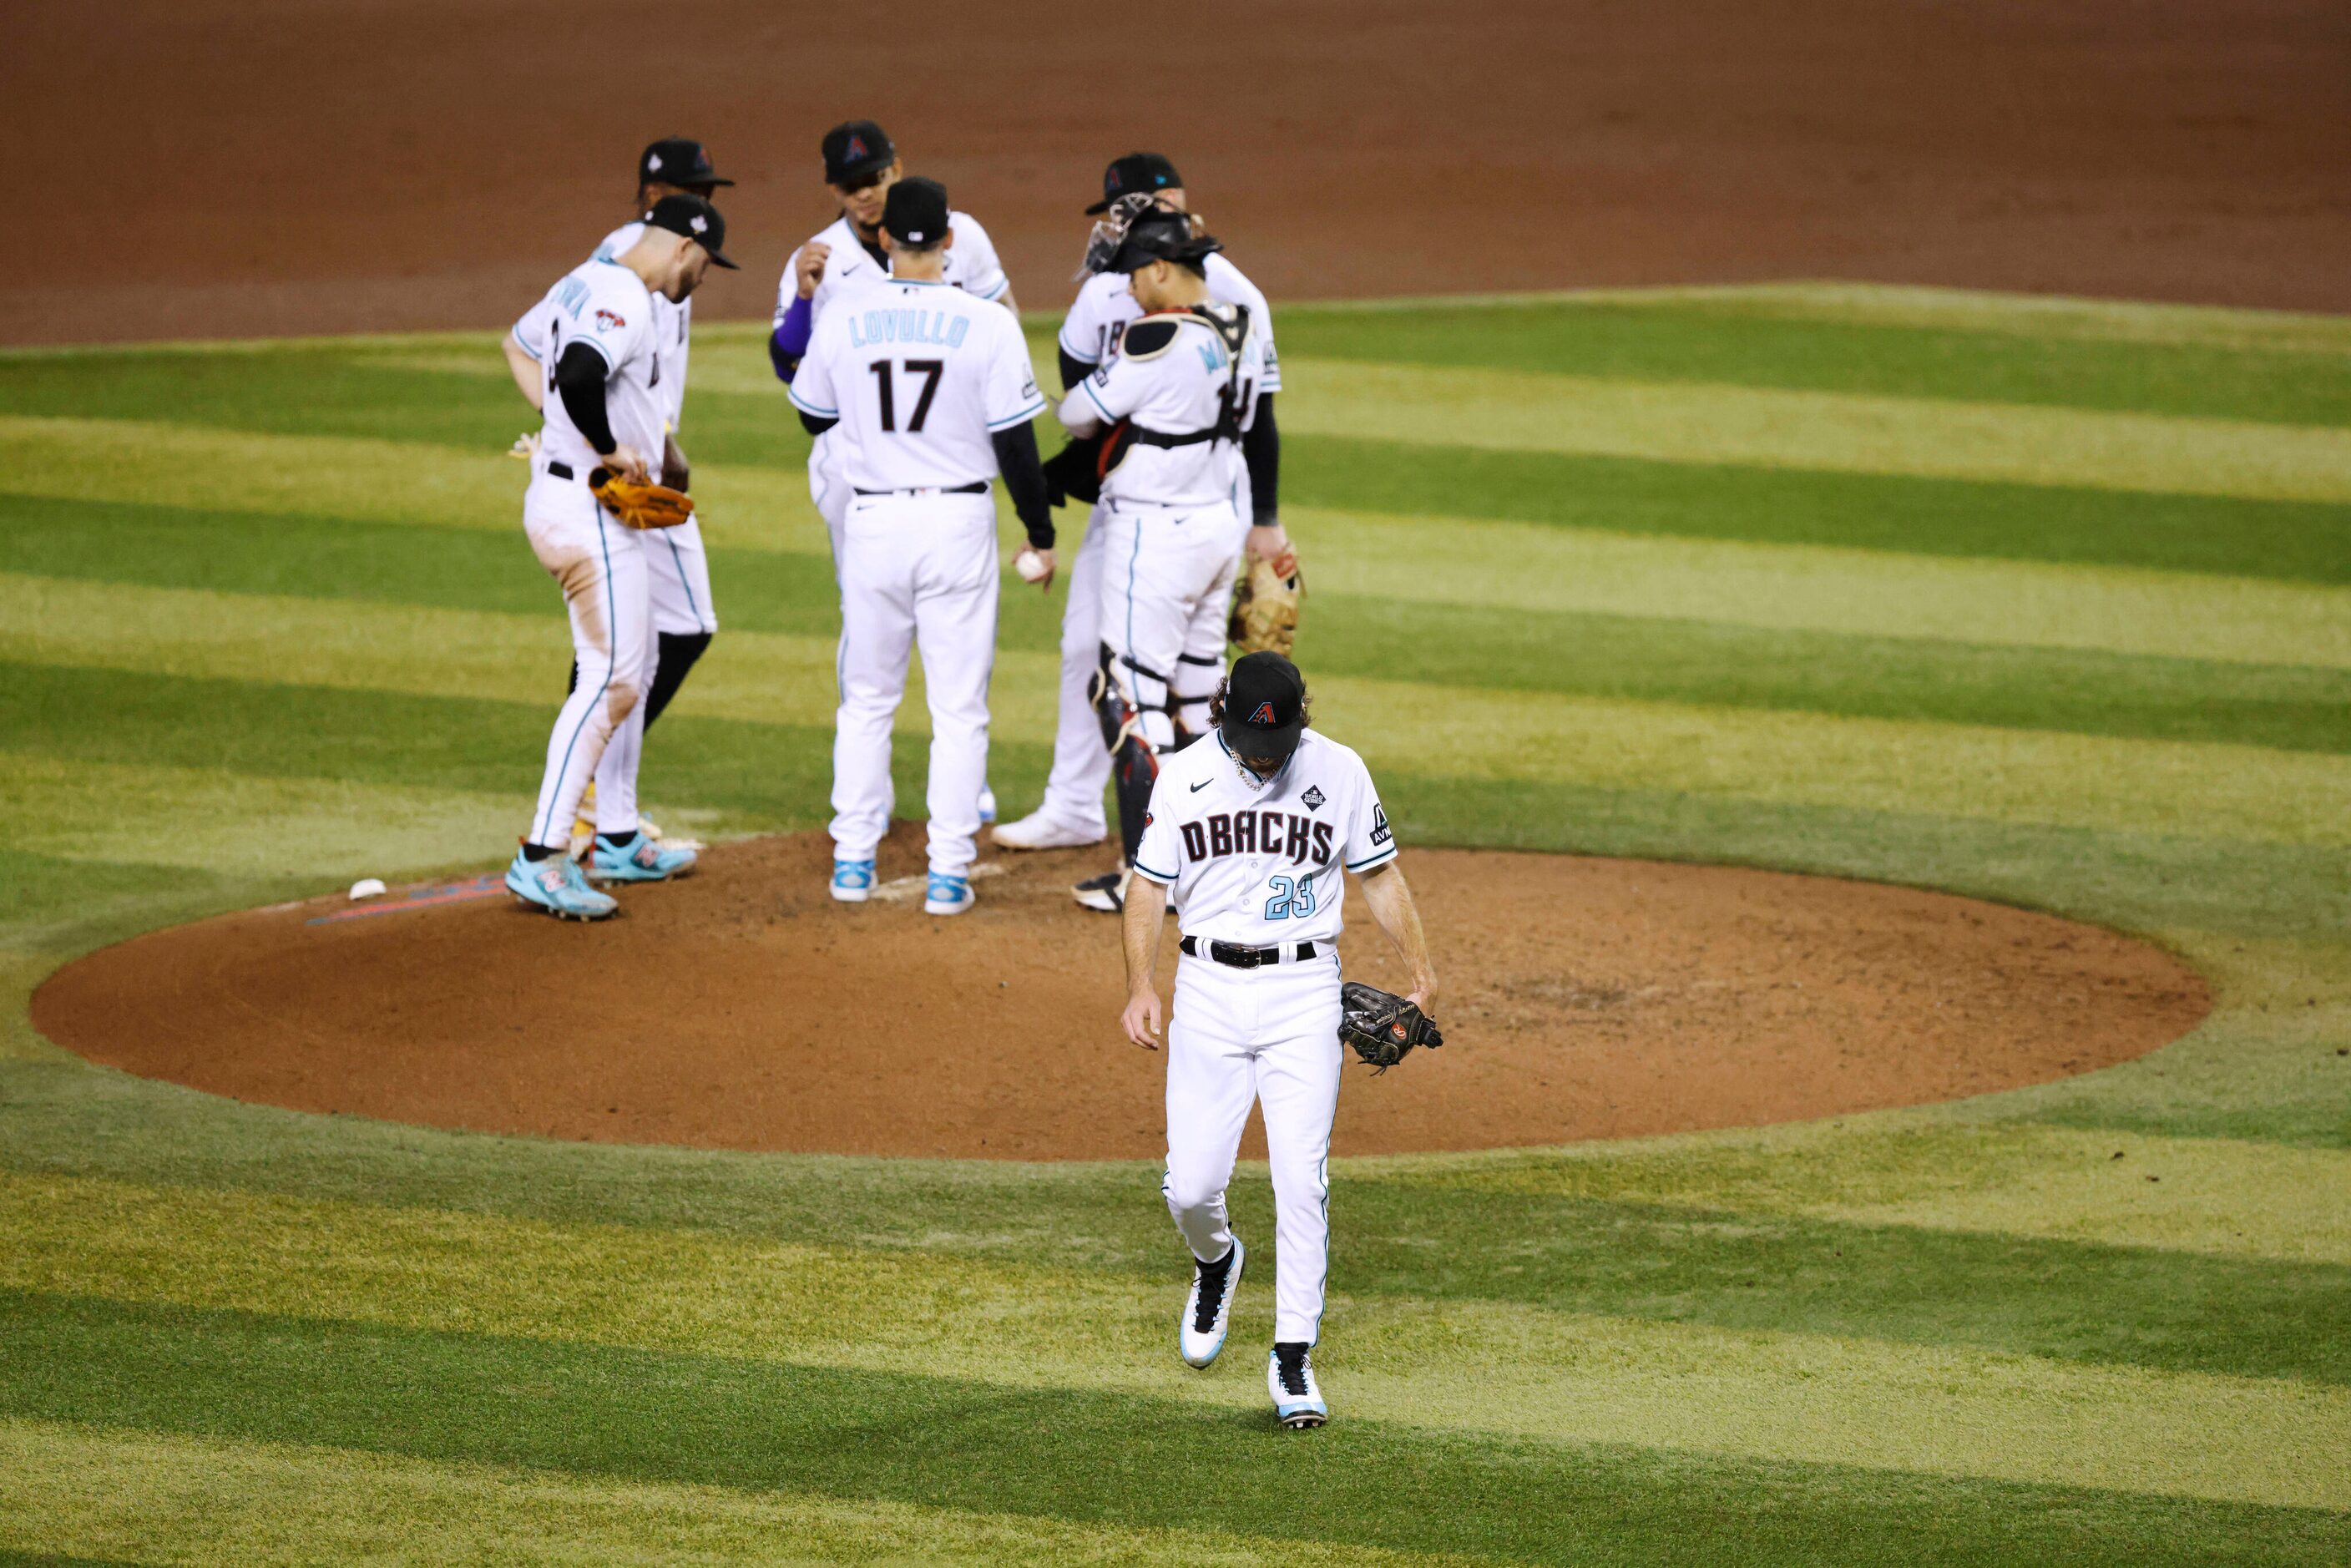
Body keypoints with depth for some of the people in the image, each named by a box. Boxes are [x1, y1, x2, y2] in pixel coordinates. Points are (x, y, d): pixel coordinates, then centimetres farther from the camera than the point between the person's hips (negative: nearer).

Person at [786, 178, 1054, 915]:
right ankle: (948, 871, 4)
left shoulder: (843, 316, -4)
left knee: (866, 698, 16)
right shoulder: (986, 325, -10)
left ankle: (853, 860, 16)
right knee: (959, 707, 5)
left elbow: (814, 415, 12)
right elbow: (1015, 444, -7)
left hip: (873, 521, 2)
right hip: (958, 523, -2)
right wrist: (1040, 534, 4)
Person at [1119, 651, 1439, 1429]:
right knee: (1191, 1186, -3)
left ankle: (1293, 1361, -2)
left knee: (1301, 1182, -9)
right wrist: (1141, 986, -5)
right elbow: (1150, 887, 7)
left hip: (1304, 993, -1)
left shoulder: (1339, 772, -1)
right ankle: (1216, 1262, 33)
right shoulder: (1184, 777, 1)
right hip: (1209, 992, 1)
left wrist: (1421, 970, 1)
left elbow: (1379, 874, 8)